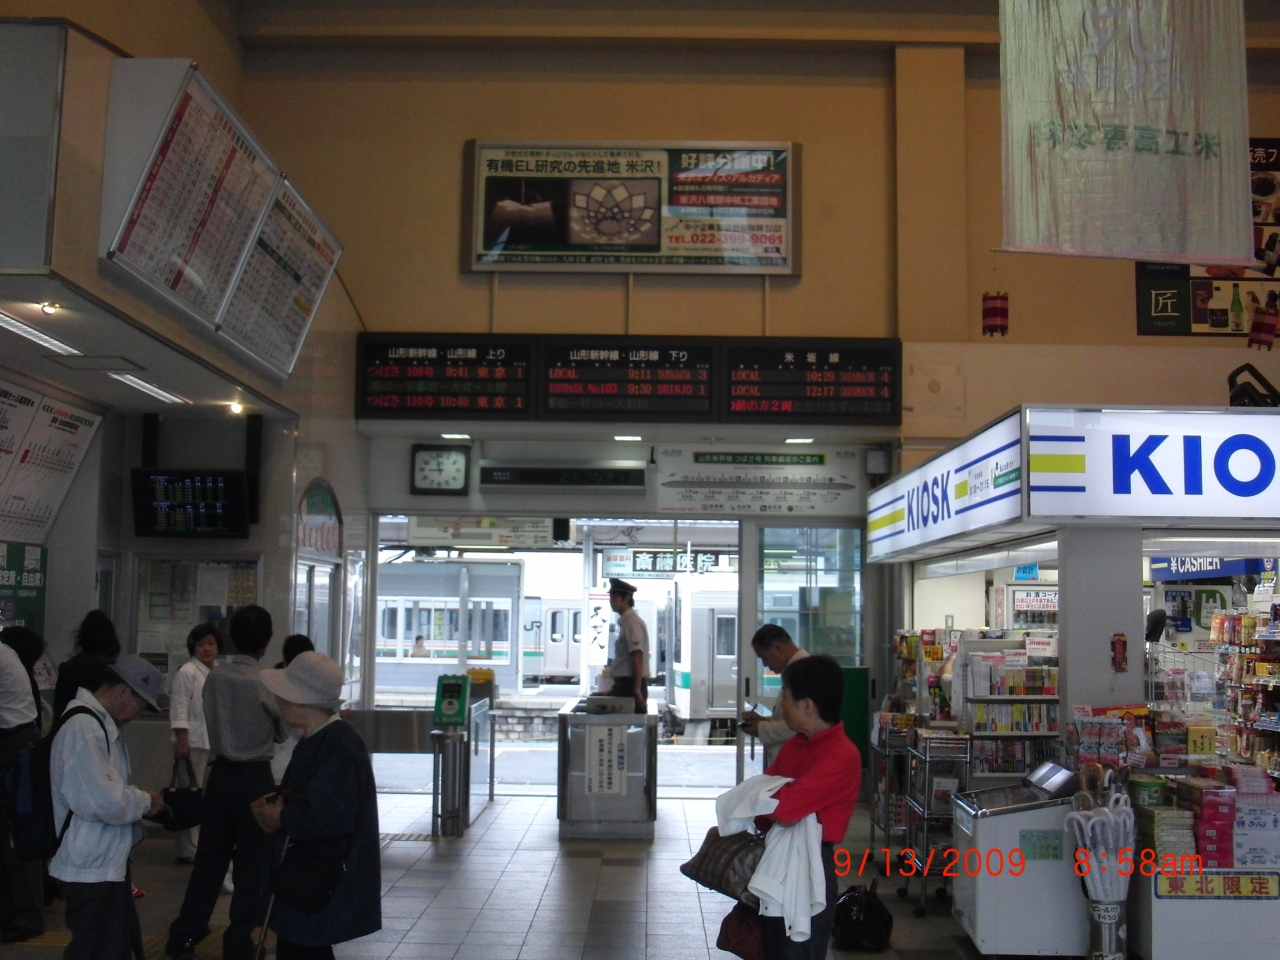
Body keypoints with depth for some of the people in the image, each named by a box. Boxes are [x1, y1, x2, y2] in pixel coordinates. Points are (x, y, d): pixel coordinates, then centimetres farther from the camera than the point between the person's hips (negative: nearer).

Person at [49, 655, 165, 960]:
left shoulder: (99, 722, 11)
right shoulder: (83, 727, -22)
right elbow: (102, 800, -27)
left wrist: (137, 798, 4)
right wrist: (144, 801, -10)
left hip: (106, 861, 10)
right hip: (91, 866, -10)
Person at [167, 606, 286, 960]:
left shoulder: (215, 678, -1)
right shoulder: (265, 684, -14)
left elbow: (212, 725, 9)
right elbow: (284, 732, -2)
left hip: (220, 772, 5)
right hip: (255, 777, -5)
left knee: (210, 855, 14)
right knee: (251, 862, 5)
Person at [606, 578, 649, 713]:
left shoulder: (632, 623, -14)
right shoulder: (624, 621, 15)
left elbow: (638, 658, -20)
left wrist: (637, 690, -23)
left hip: (631, 684, -9)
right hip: (624, 683, 9)